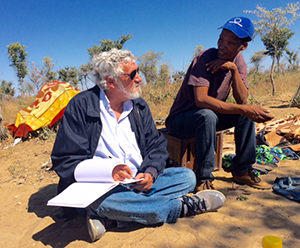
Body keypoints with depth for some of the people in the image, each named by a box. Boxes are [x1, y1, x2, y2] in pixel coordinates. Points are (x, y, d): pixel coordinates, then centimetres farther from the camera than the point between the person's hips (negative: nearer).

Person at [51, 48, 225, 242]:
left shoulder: (139, 106, 8)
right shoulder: (80, 106, -8)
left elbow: (156, 144, 7)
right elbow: (64, 161, -11)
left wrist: (150, 172, -15)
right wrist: (109, 169, -27)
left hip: (139, 183, 5)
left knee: (187, 176, -10)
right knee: (99, 200, -38)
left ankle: (110, 219, -25)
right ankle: (183, 206, -18)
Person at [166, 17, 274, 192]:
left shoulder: (238, 61, -1)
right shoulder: (205, 58, -20)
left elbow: (242, 100, -11)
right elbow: (201, 100, -33)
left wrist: (234, 69, -24)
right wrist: (244, 109, -36)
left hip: (208, 117, 6)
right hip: (181, 119, -6)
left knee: (248, 113, -11)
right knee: (207, 115, -36)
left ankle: (242, 170, -2)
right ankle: (204, 178, -24)